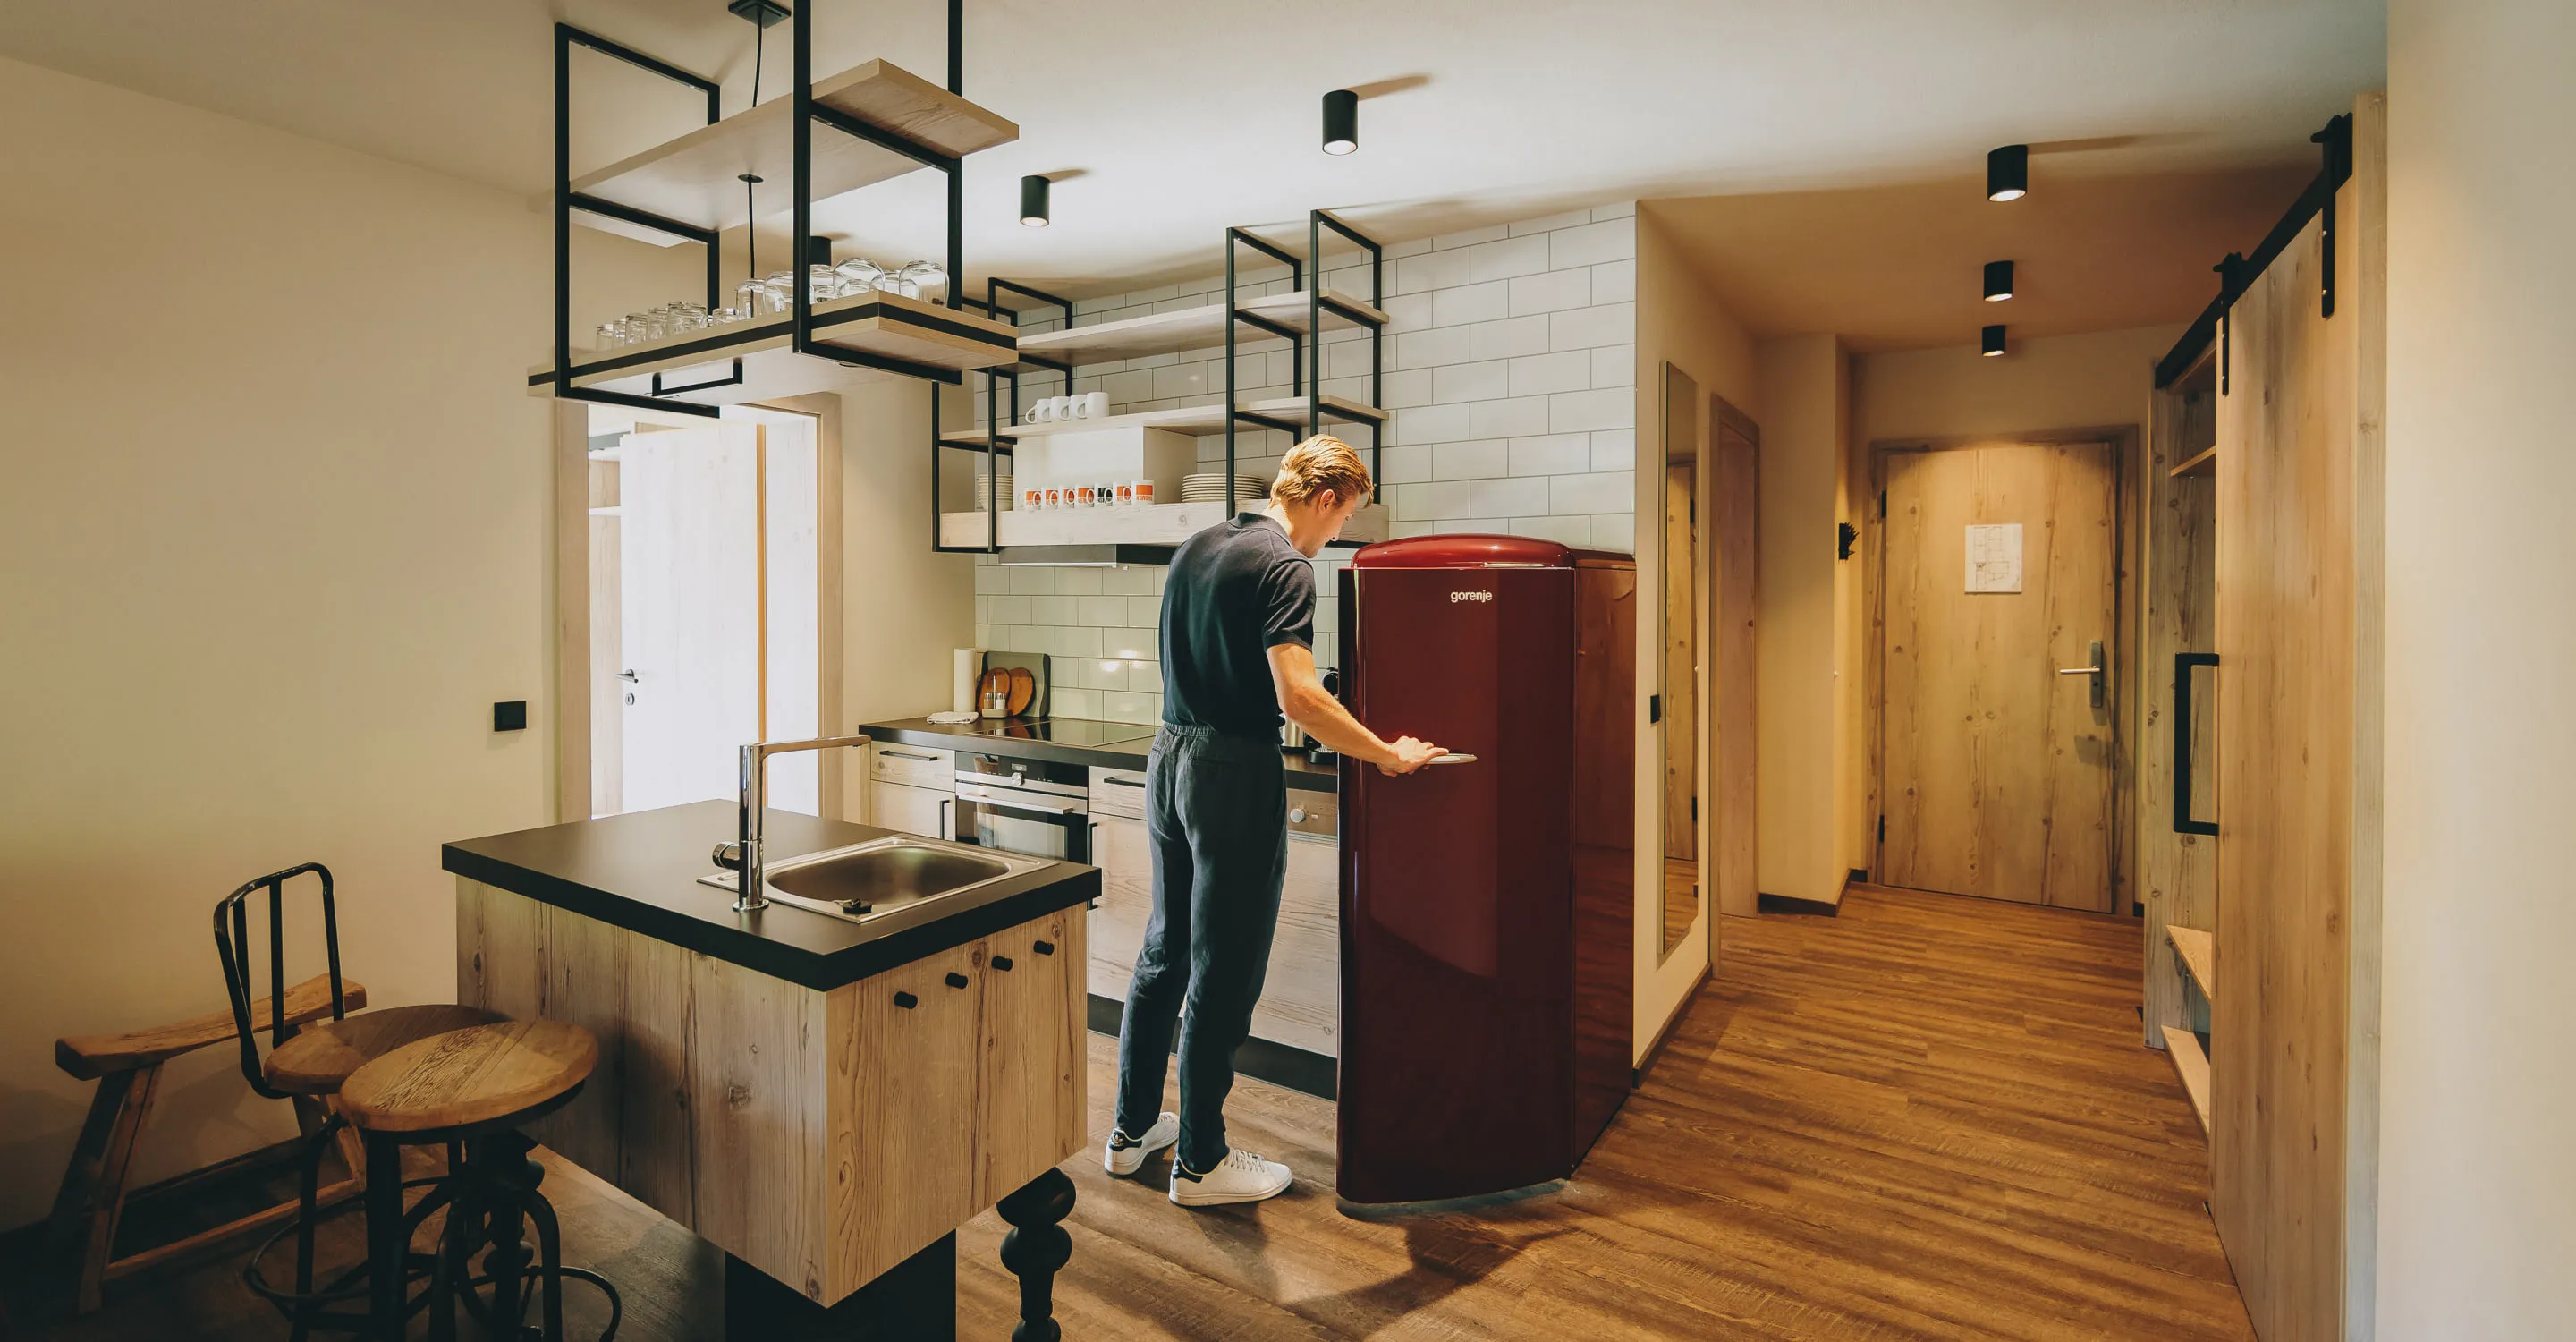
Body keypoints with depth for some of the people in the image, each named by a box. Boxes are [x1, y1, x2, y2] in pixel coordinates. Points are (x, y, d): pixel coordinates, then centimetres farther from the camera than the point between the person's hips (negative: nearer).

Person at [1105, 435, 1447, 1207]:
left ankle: (1132, 1129, 32)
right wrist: (1388, 755, -16)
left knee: (1165, 952, 19)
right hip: (1235, 774, -9)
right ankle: (1201, 1163, 18)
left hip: (1169, 759, 9)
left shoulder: (1196, 548, 12)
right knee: (1223, 977, 4)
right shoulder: (1284, 566, -15)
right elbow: (1298, 697, -26)